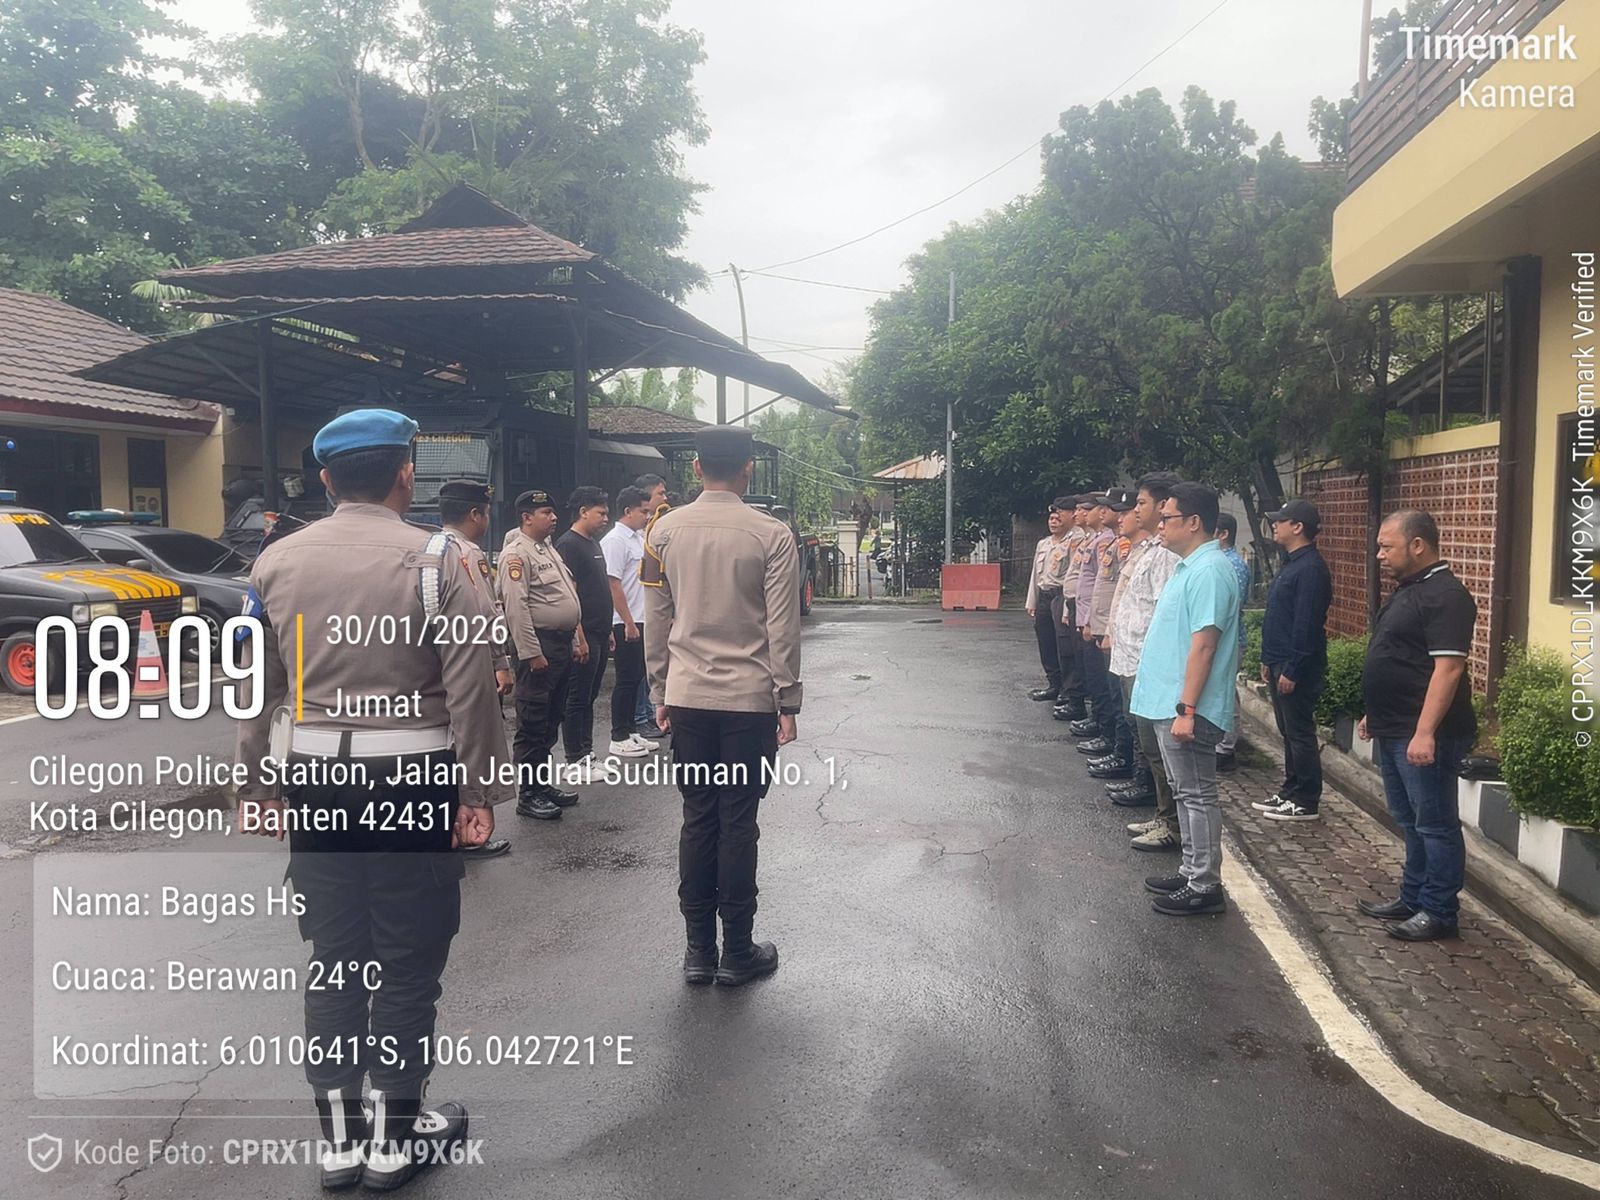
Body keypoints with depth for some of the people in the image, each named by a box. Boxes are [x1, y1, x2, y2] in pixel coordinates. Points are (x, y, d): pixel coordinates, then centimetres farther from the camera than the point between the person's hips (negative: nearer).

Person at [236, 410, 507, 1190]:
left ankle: (338, 1137, 24)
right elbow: (469, 688, -12)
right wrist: (479, 791, -5)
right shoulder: (432, 559, -9)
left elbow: (257, 689, 7)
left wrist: (257, 786, 15)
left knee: (333, 958, 14)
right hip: (411, 775, -4)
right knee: (407, 963, 8)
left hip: (314, 776, 4)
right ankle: (394, 1137, 20)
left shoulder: (275, 562, 5)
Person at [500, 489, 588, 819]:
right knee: (533, 724, -2)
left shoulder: (549, 550, 18)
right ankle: (528, 795, 4)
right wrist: (532, 653, -21)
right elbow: (516, 607, -19)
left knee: (551, 721, 16)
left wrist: (578, 638, 19)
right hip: (539, 646, -9)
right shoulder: (517, 554, -12)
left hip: (563, 645, 10)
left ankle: (544, 783, 26)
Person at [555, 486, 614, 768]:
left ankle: (586, 753, 21)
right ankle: (575, 760, 5)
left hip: (599, 635, 9)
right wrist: (579, 636, -21)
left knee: (589, 697, 14)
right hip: (584, 636, -9)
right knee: (578, 699, -2)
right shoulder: (568, 544, -12)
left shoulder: (594, 544, 17)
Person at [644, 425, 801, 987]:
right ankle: (737, 952, 14)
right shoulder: (771, 535, -8)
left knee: (697, 819, 10)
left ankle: (698, 950, 17)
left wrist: (661, 693, 14)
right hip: (750, 698, -3)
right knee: (738, 822, 4)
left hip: (688, 697, 3)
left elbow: (656, 622, 5)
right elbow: (782, 628, -7)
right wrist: (787, 702, 1)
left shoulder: (664, 530, 1)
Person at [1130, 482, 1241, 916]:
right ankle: (1191, 873, 28)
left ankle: (1204, 887, 7)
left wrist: (1186, 709, -26)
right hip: (1168, 702, 10)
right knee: (1186, 793, 17)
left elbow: (1204, 644, -24)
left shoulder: (1208, 571, -18)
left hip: (1185, 708, -10)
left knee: (1196, 795, -2)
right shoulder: (1188, 567, 14)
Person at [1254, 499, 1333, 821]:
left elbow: (1306, 624, -22)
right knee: (1288, 732, 16)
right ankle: (1290, 792, 25)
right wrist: (1269, 661, 20)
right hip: (1280, 663, 10)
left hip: (1297, 667, -10)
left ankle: (1306, 802, 6)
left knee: (1300, 734, -2)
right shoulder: (1292, 563, 15)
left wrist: (1291, 670, -22)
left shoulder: (1310, 568, -18)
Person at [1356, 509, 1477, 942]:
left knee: (1434, 824, 0)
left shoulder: (1445, 596, -16)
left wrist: (1425, 733, -27)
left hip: (1423, 737, -10)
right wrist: (1376, 715, 24)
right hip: (1394, 732, 10)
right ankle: (1413, 900, 28)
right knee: (1411, 822, 17)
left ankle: (1438, 913, 9)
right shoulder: (1409, 590, 15)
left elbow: (1448, 667, -23)